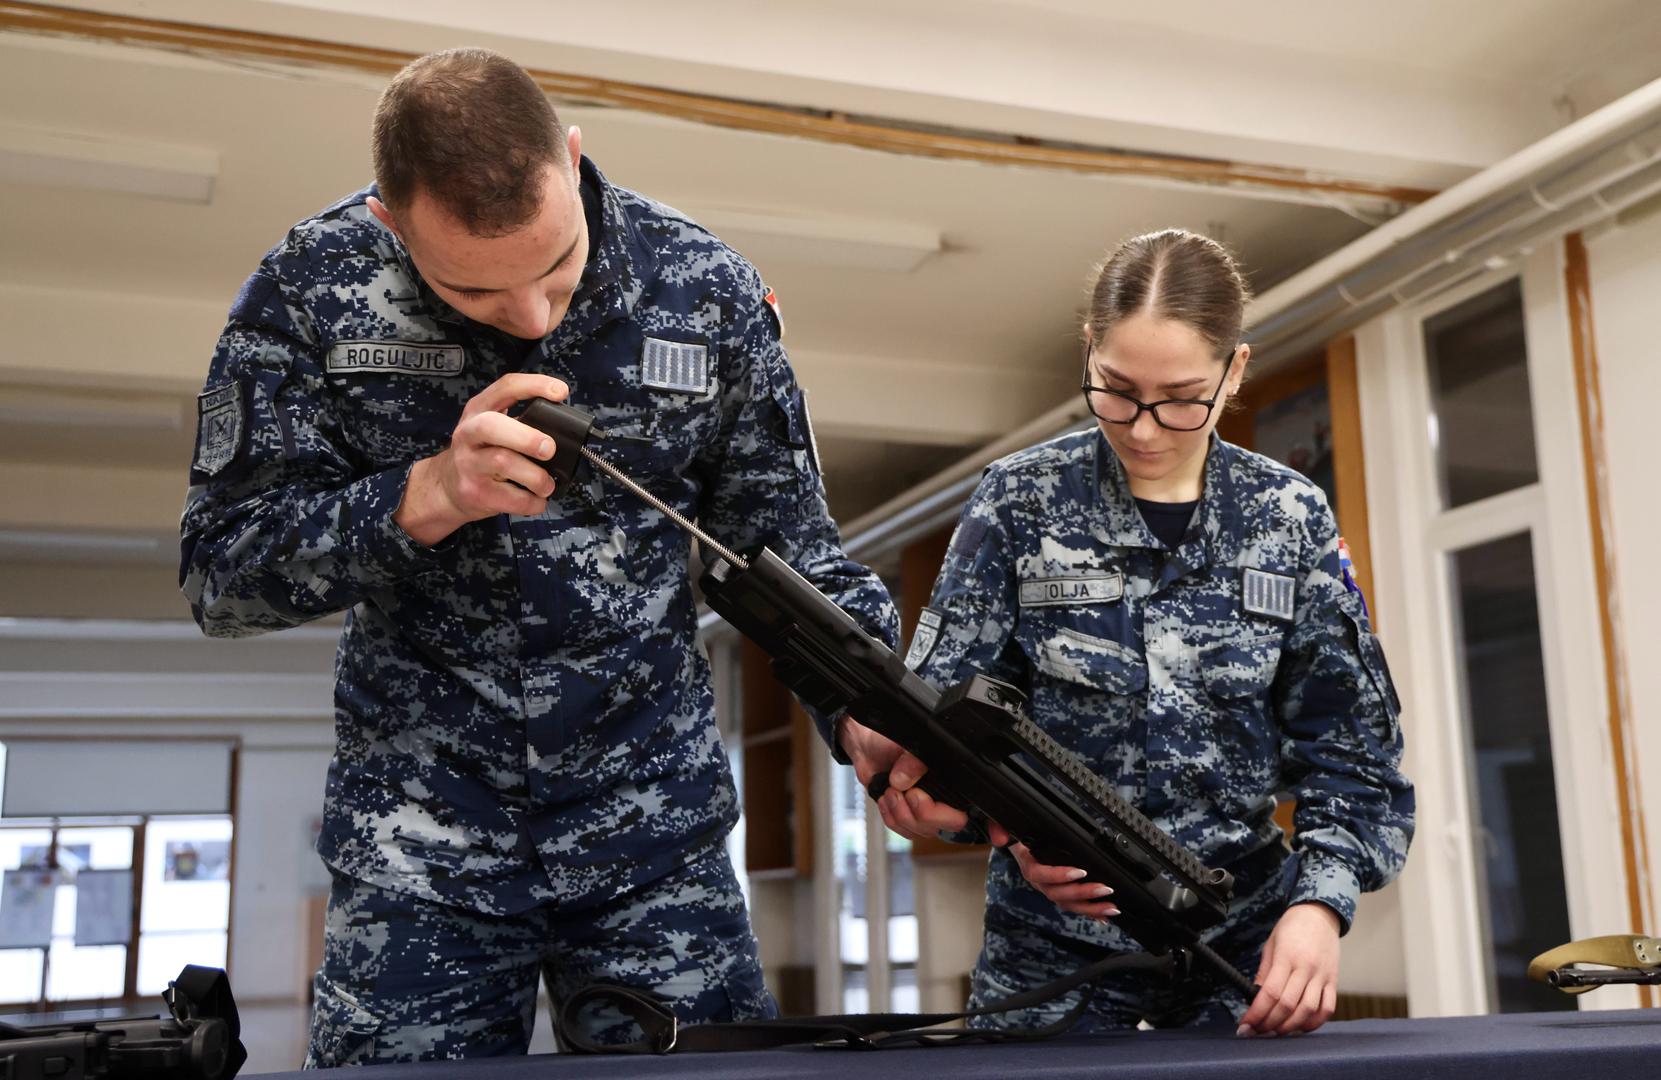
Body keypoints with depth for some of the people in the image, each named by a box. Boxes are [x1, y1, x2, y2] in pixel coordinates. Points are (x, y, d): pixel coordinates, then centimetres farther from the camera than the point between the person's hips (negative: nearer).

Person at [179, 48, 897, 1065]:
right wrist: (430, 495, -26)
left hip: (658, 832, 1)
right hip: (419, 835, 0)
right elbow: (222, 572, -9)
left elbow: (787, 540, -2)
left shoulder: (710, 290, -8)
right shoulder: (314, 287, -10)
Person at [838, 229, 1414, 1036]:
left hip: (1239, 936, 1)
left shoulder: (1289, 521, -1)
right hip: (1052, 940, -1)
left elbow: (1347, 749, -1)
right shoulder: (1022, 501, -5)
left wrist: (1320, 902, -17)